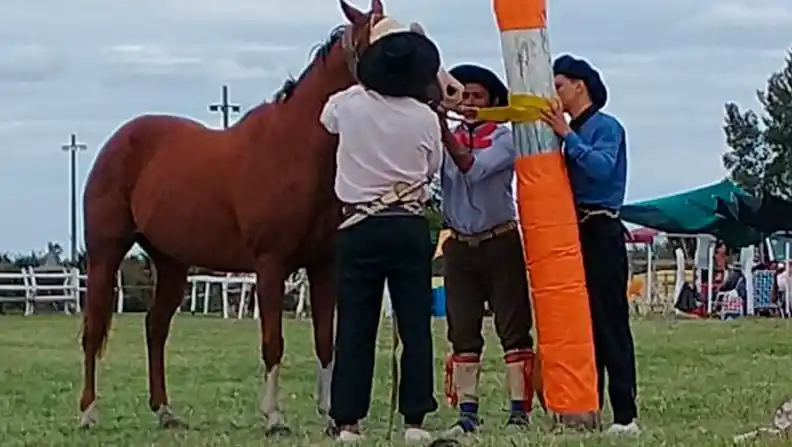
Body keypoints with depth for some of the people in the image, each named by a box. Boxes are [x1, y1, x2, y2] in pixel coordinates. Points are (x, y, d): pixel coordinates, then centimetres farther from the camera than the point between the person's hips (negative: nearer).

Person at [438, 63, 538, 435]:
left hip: (500, 241, -3)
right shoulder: (448, 137, 8)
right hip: (459, 246, 3)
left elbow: (473, 168, -21)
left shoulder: (505, 139, -4)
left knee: (513, 329, -2)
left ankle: (519, 411, 0)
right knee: (463, 332, 4)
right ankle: (467, 413, 8)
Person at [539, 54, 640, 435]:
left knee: (610, 324, -9)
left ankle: (625, 415, -8)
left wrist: (567, 135, -22)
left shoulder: (606, 127, -6)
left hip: (600, 233, -8)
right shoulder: (570, 130, 17)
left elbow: (602, 168, -24)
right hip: (574, 232, 9)